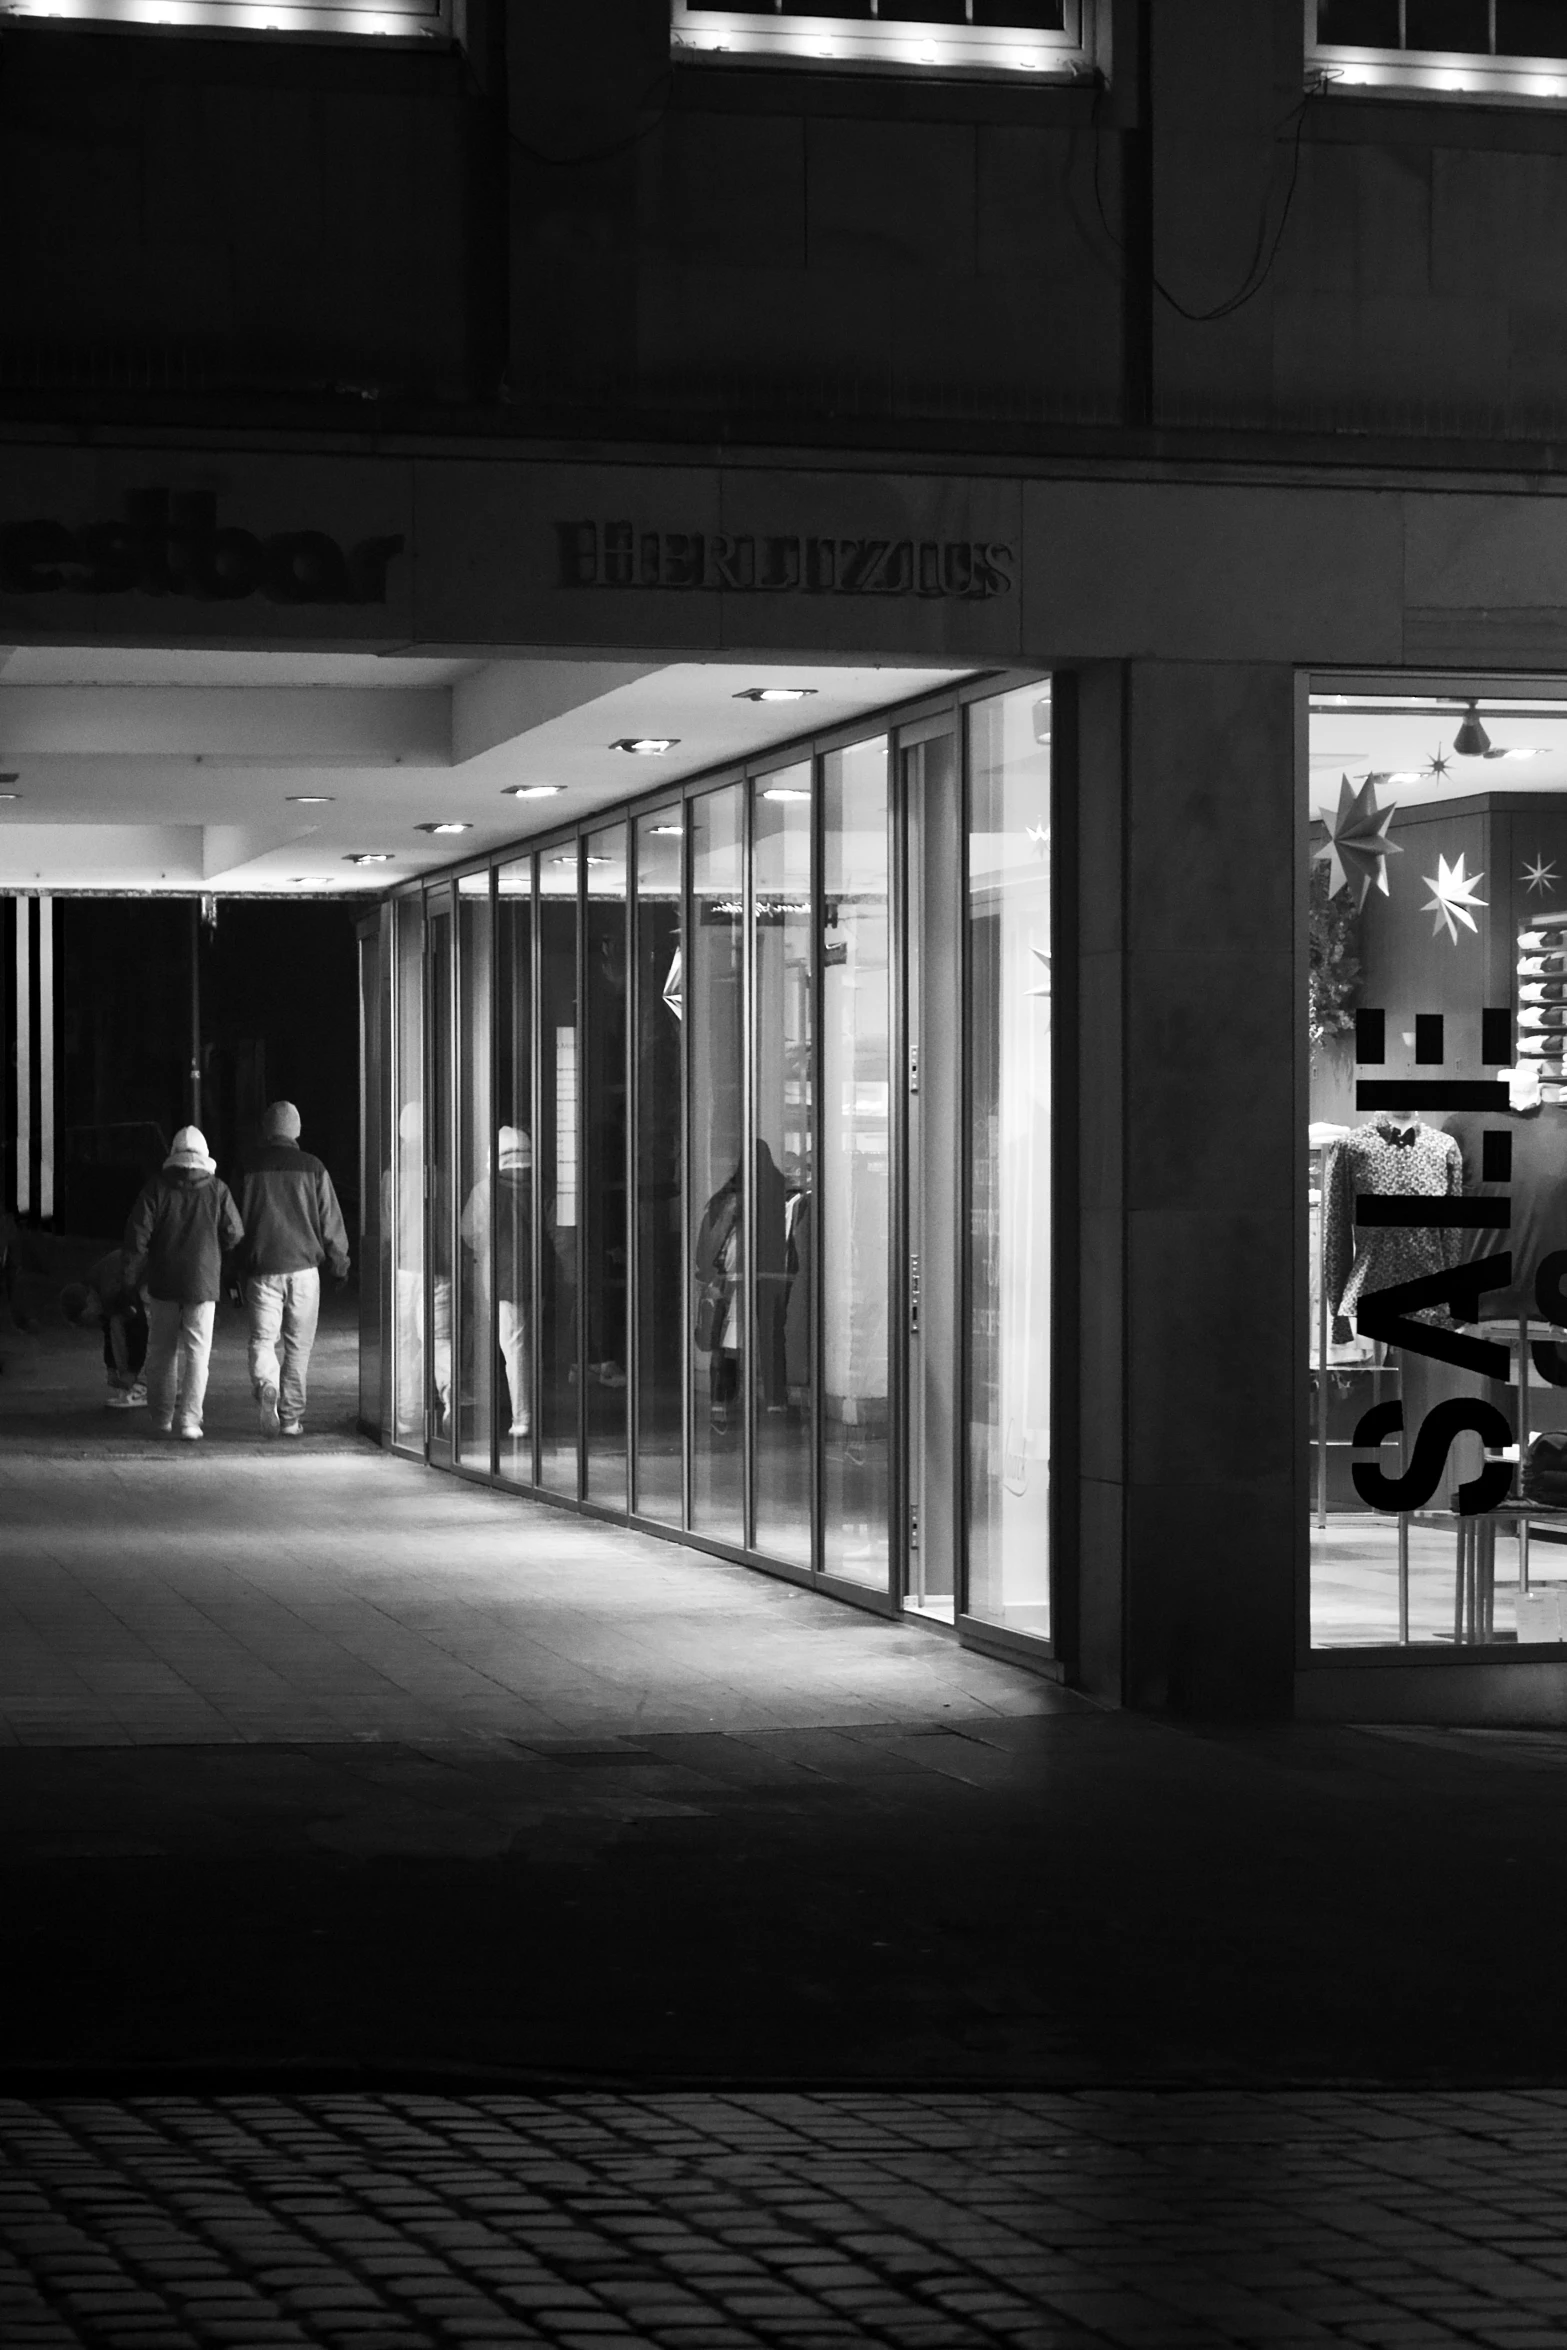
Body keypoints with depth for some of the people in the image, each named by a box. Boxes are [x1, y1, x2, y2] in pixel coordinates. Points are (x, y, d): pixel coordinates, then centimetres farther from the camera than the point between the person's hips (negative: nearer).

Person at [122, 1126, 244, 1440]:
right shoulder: (217, 1191, -1)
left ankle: (162, 1416, 17)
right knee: (197, 1350, 1)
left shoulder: (156, 1188, -2)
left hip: (162, 1283, 1)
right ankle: (188, 1418, -9)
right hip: (203, 1281, -1)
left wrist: (134, 1276, 7)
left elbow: (137, 1234, -4)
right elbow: (234, 1237, 1)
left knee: (161, 1349, 13)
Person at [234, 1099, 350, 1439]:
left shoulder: (250, 1168, 2)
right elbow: (330, 1221, 4)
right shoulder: (312, 1168, 1)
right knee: (298, 1346, 8)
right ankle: (291, 1417, 8)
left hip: (262, 1268, 0)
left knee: (262, 1338, 3)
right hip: (303, 1268, 0)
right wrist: (339, 1262, 16)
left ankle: (266, 1385, -27)